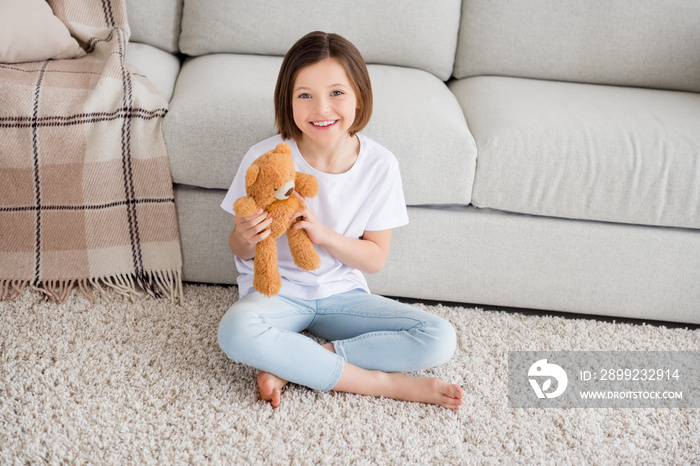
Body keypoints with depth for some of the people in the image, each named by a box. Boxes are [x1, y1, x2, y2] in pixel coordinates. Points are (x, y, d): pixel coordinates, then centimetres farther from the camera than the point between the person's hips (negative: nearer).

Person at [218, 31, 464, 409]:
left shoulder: (379, 165, -10)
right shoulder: (265, 158, -13)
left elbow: (375, 258, -5)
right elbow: (239, 249, -4)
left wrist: (324, 234, -24)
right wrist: (246, 241, -29)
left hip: (342, 293, 2)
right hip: (276, 291, -1)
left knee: (440, 341, -17)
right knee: (236, 332, -36)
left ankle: (291, 367, -17)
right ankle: (386, 382, -22)